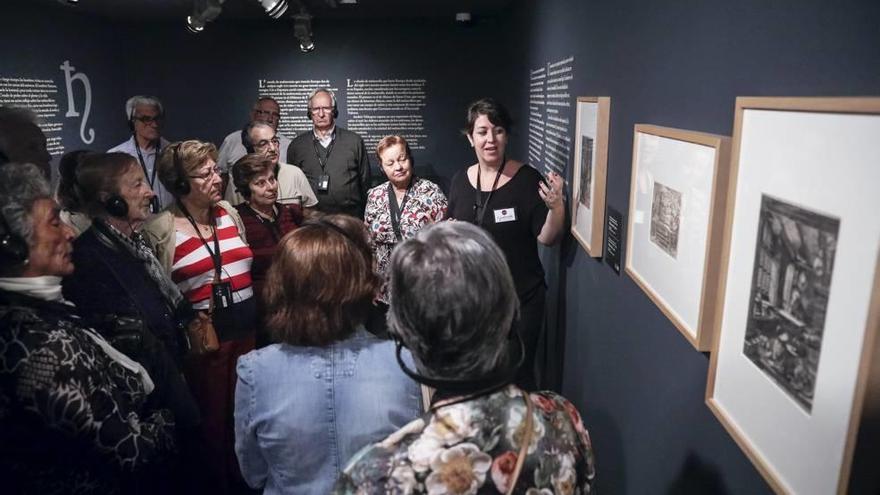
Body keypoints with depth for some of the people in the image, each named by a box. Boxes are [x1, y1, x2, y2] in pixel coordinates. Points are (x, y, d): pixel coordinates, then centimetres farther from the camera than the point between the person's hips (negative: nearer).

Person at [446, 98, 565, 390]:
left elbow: (548, 239, -13)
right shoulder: (460, 180, 1)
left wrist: (556, 207, -30)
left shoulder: (527, 179, -12)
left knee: (517, 375, 9)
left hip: (521, 299, -4)